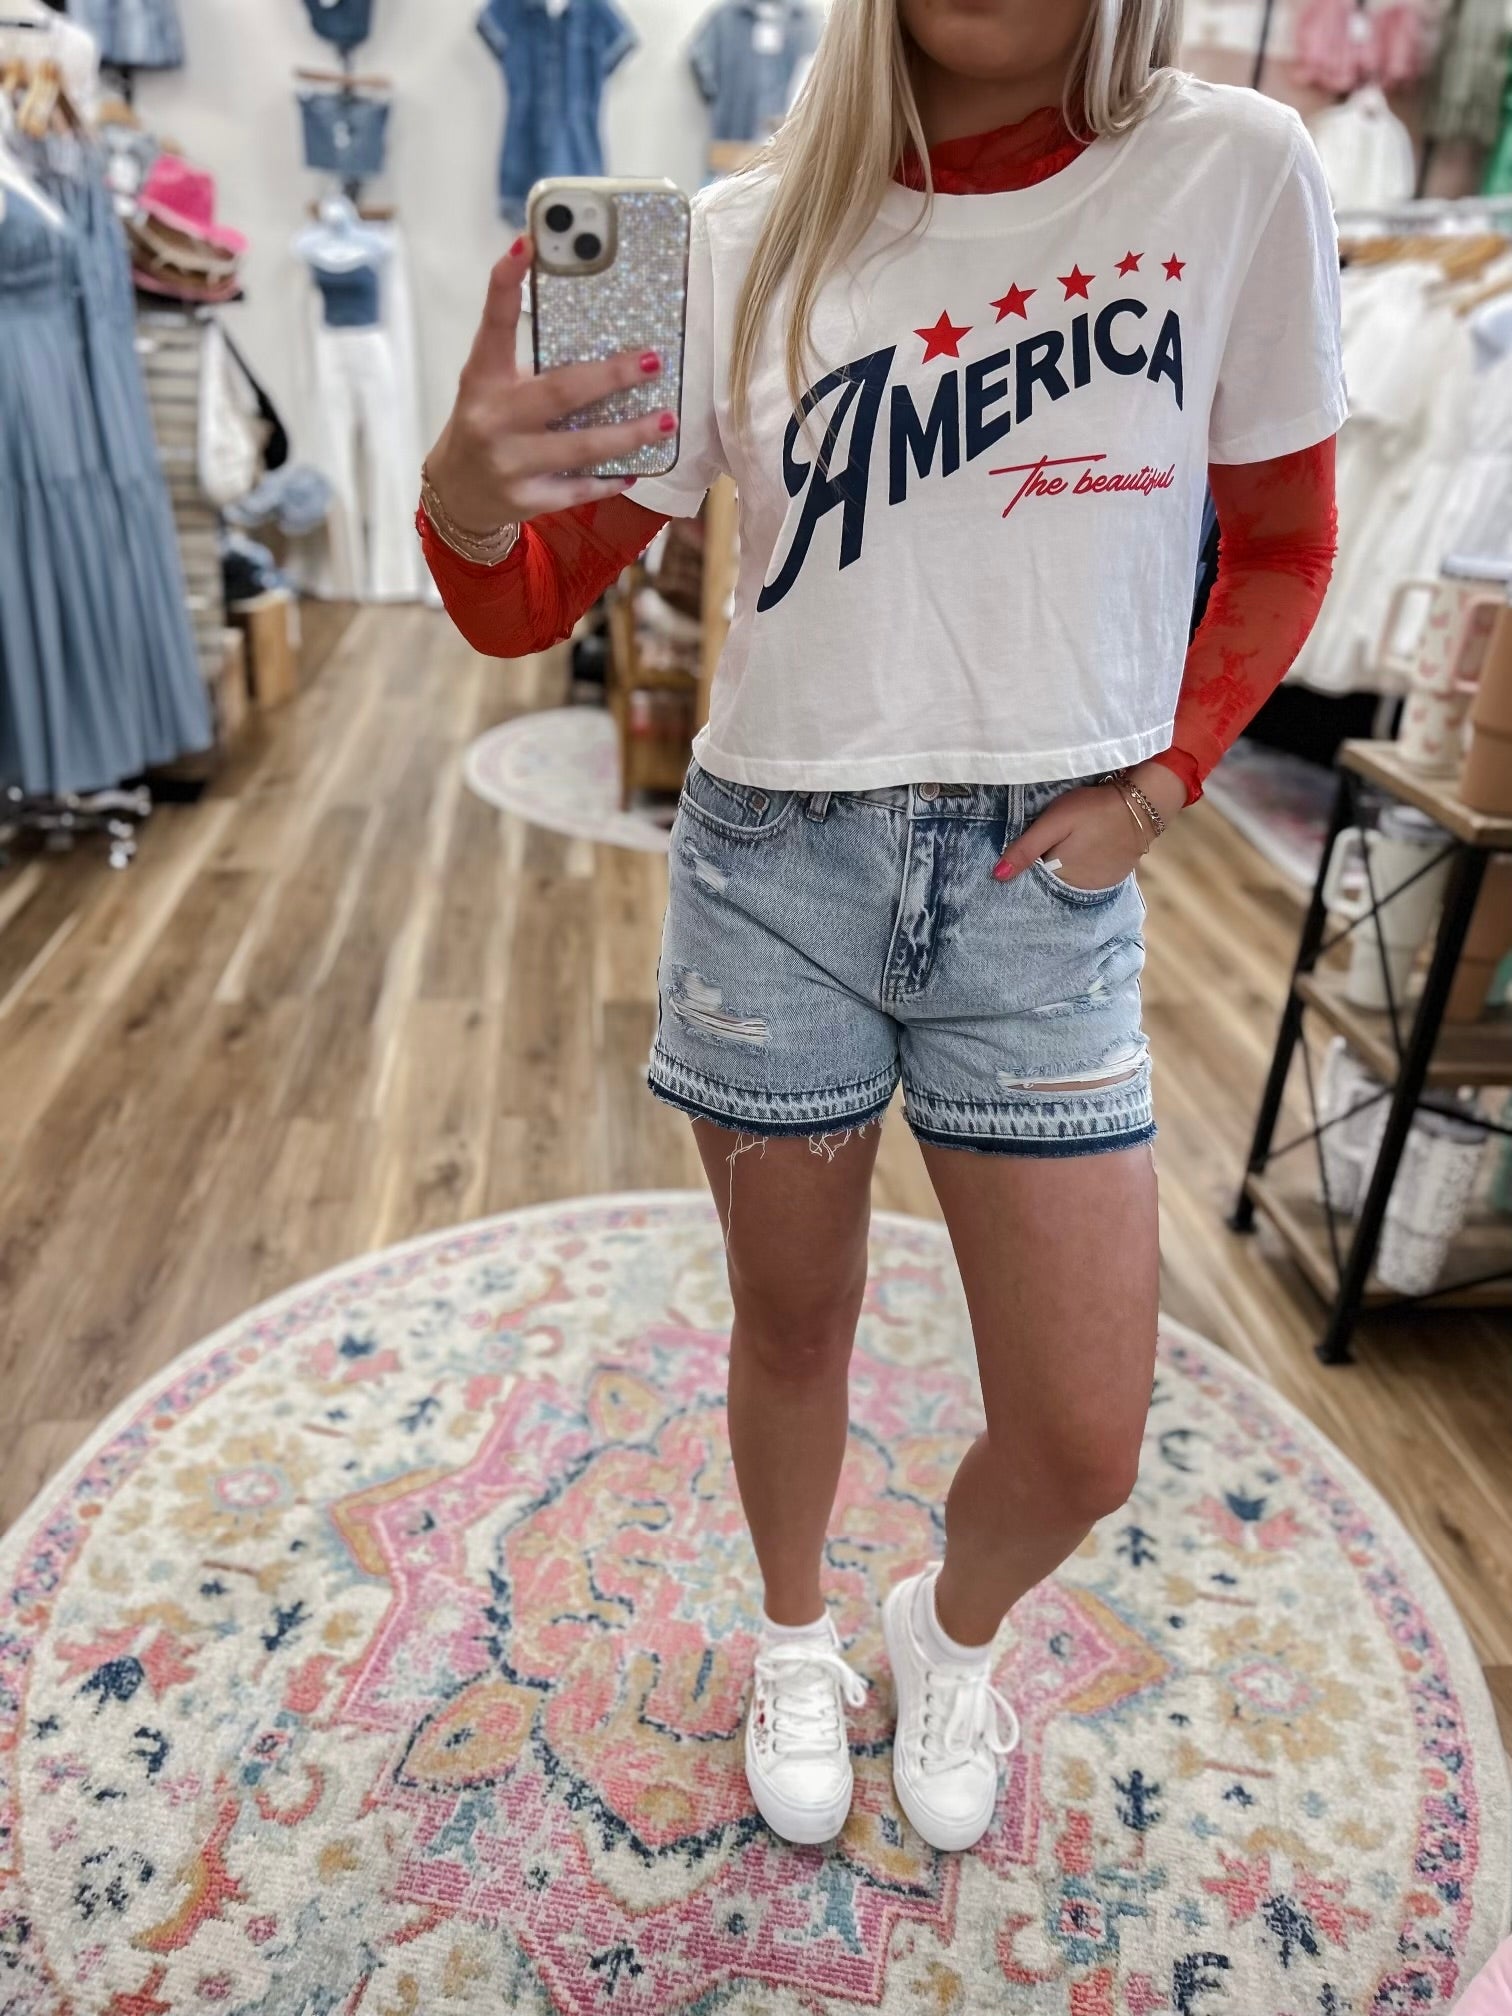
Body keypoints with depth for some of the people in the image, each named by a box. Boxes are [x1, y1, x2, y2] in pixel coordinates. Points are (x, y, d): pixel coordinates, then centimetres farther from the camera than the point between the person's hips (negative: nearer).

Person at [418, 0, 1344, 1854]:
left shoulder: (1234, 173, -2)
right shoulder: (749, 244, -3)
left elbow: (1281, 539, 9)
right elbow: (530, 609, -5)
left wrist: (1158, 784, -3)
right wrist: (468, 493, -27)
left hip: (1045, 883, 1)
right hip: (774, 865, 0)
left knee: (1083, 1446, 4)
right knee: (790, 1328, 16)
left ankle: (950, 1634, 42)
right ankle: (795, 1644, 48)